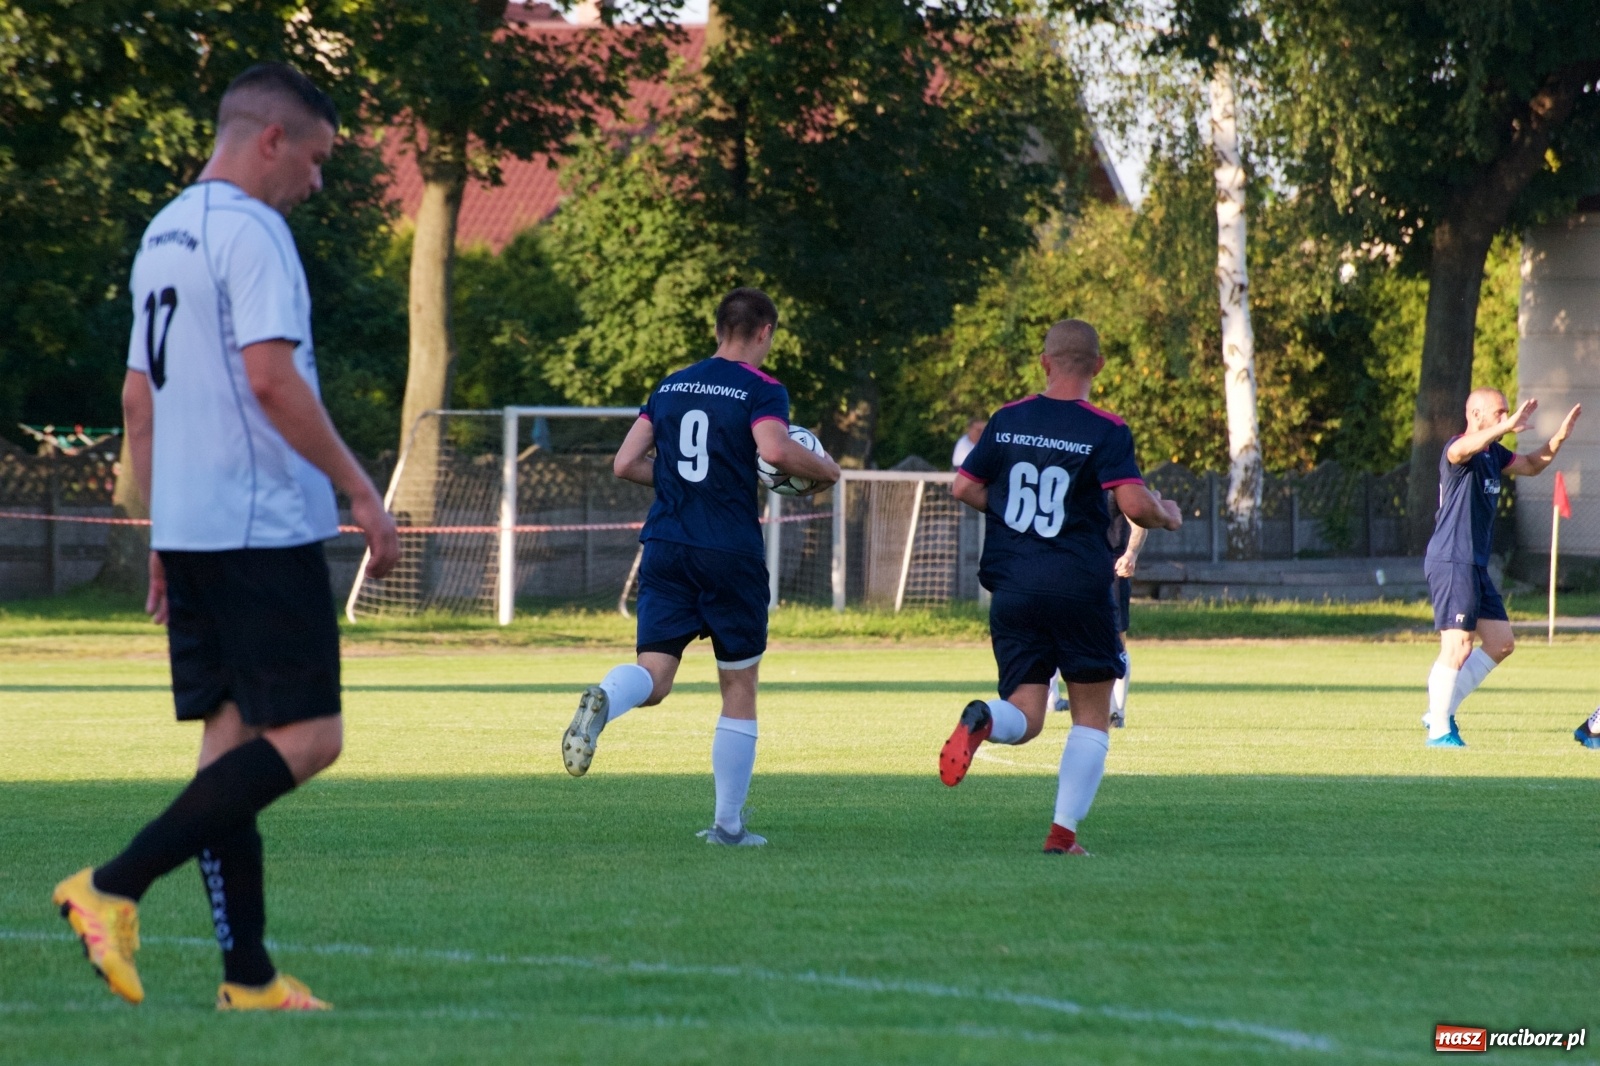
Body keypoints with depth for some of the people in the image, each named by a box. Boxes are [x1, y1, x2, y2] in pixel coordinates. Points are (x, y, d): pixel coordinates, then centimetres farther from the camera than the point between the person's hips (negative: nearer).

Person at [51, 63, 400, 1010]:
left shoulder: (162, 236, 17)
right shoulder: (249, 230, -11)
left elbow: (139, 397, 20)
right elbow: (271, 379, -20)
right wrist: (363, 494, -15)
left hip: (185, 531, 9)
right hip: (264, 528, -9)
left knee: (232, 739, 8)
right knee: (307, 737, -8)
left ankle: (248, 976, 5)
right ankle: (113, 889, -16)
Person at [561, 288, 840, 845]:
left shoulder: (671, 386, 13)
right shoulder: (761, 389, -3)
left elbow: (625, 464, 11)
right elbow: (774, 449, -22)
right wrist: (824, 469, -4)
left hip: (666, 546, 4)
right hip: (731, 550, -4)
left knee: (654, 677, -3)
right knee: (739, 688, 9)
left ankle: (603, 699, -39)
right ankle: (728, 823, 12)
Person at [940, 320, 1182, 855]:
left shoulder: (1006, 421, 6)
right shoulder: (1107, 431, -7)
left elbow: (963, 488, 11)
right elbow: (1134, 505, -15)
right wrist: (1168, 516, 6)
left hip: (1012, 587, 3)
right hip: (1079, 586, -3)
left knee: (1024, 717, 6)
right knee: (1092, 718, 11)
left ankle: (983, 719, -29)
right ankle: (1064, 830, 1)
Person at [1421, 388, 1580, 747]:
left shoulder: (1493, 453, 15)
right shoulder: (1458, 449, -13)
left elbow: (1531, 465, 29)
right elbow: (1463, 449, -39)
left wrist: (1559, 438, 11)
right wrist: (1507, 426, -53)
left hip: (1476, 565, 10)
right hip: (1451, 563, -10)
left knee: (1501, 643, 11)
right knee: (1458, 648, -11)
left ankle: (1441, 711, 17)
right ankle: (1439, 731, -3)